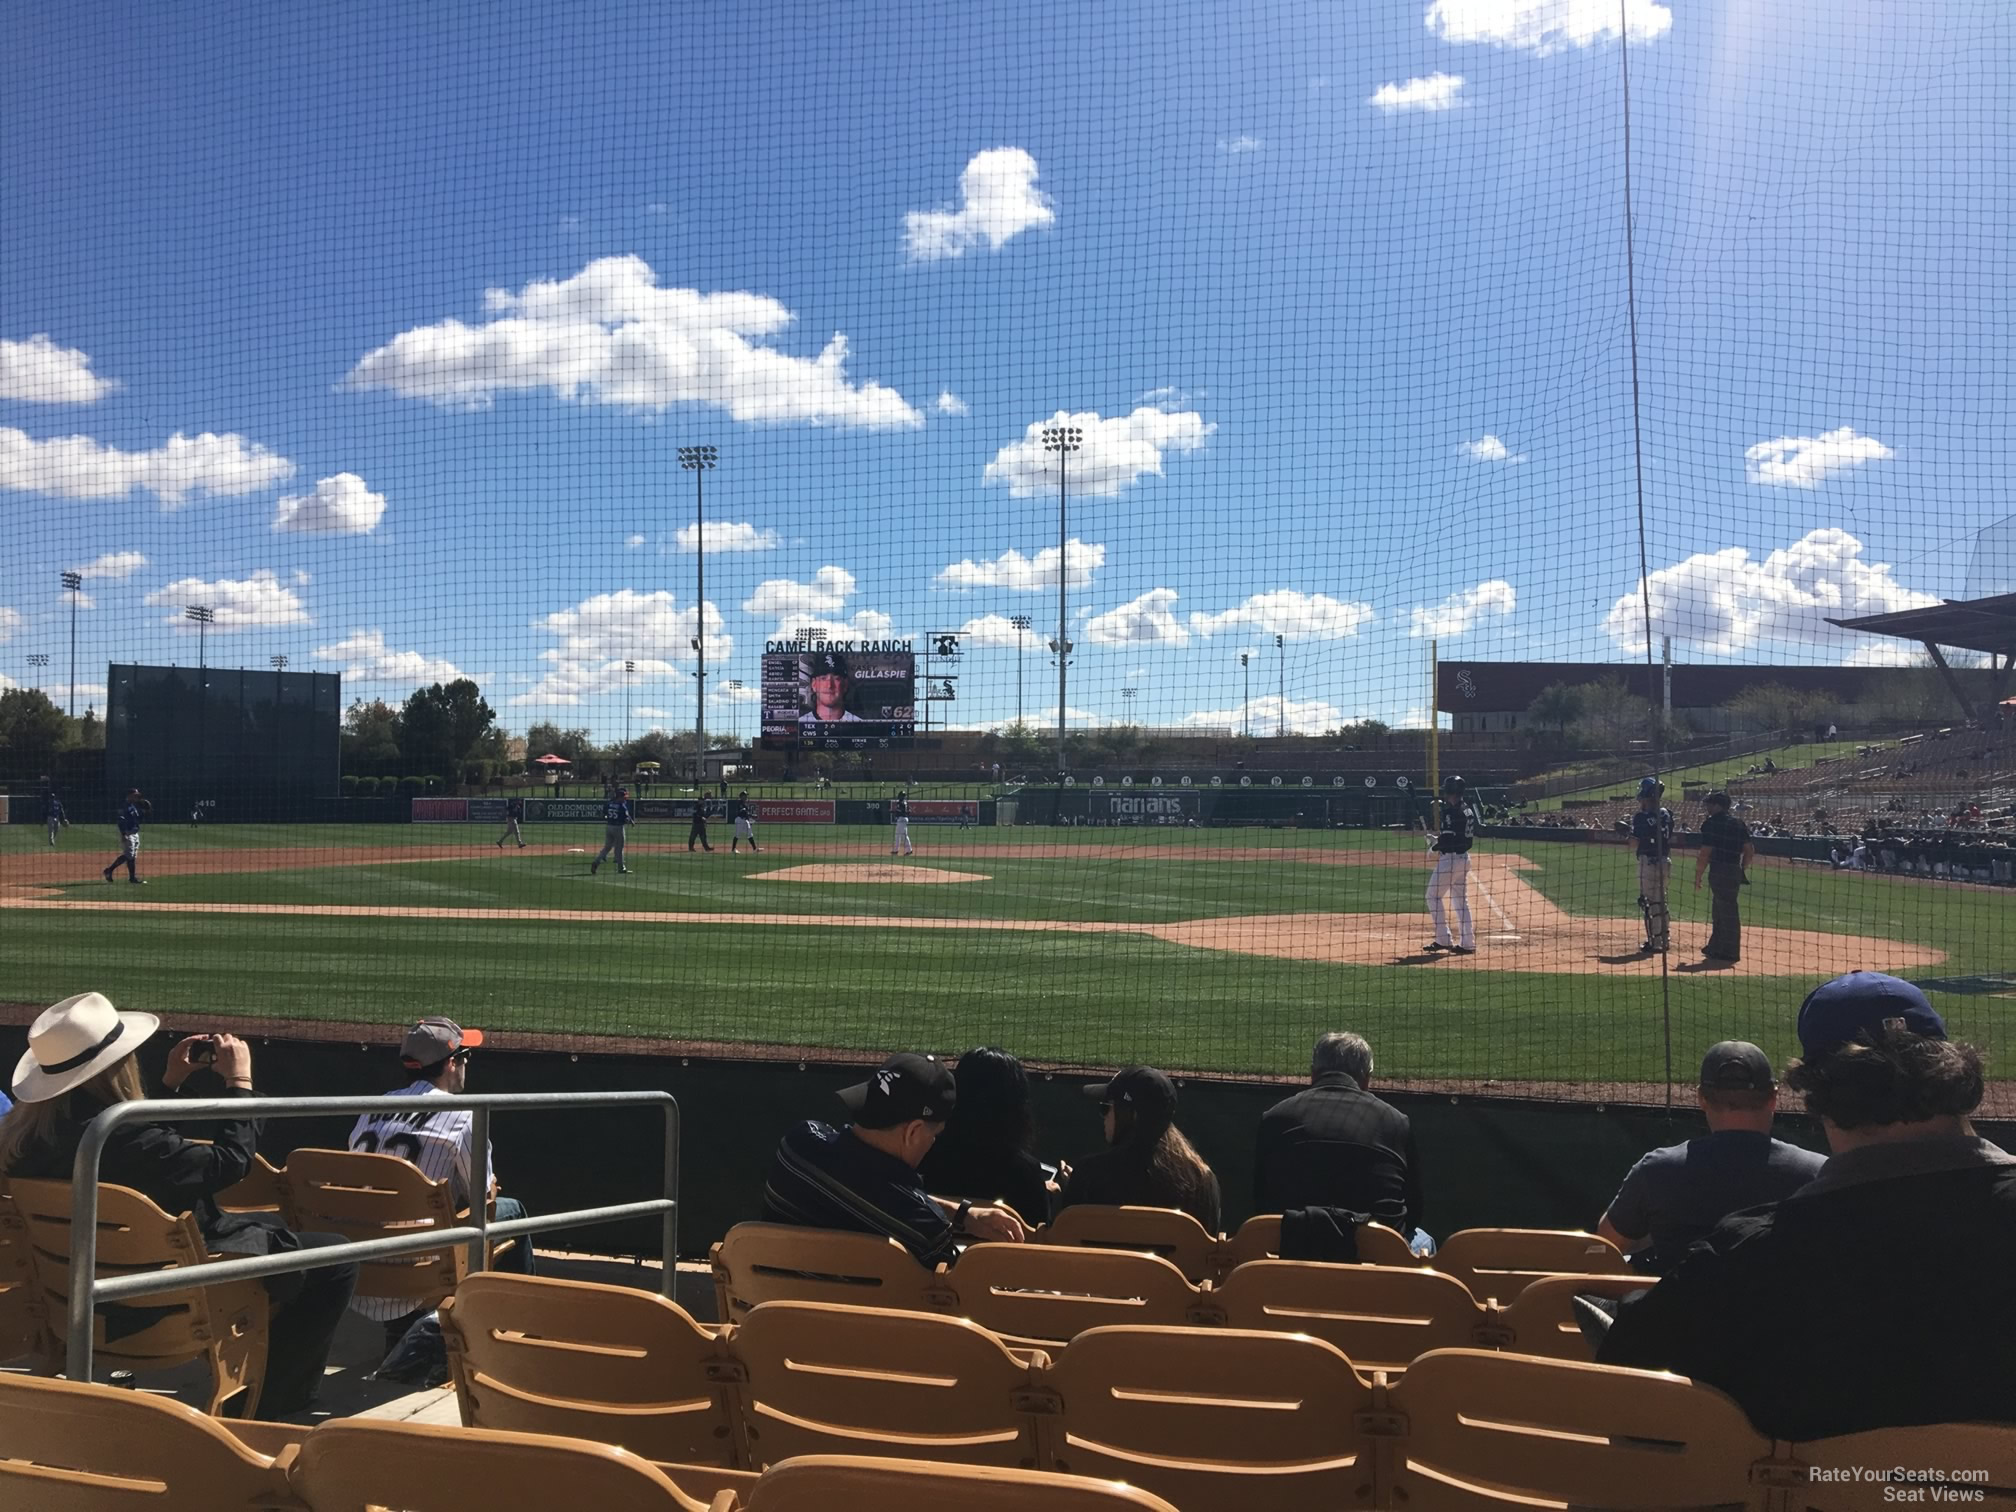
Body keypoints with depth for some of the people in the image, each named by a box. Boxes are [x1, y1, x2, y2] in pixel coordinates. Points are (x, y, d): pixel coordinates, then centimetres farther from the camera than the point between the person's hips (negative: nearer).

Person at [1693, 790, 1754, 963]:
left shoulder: (1711, 823, -9)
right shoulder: (1739, 823, 13)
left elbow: (1705, 853, -13)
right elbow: (1750, 851, 12)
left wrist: (1697, 877, -7)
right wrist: (1742, 870, 20)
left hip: (1719, 871, -8)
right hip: (1735, 870, 8)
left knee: (1727, 912, -4)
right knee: (1718, 911, 20)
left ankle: (1730, 952, 1)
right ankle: (1715, 947, 31)